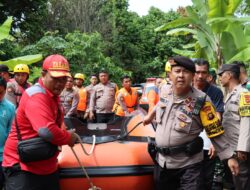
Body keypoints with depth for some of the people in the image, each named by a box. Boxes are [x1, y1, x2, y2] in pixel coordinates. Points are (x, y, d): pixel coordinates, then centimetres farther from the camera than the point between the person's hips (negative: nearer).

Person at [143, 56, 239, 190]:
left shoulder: (201, 101, -17)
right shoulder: (164, 91, -2)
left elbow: (216, 133, -11)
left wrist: (229, 157, -11)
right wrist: (151, 115, 34)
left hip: (188, 164, -5)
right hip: (161, 161, 5)